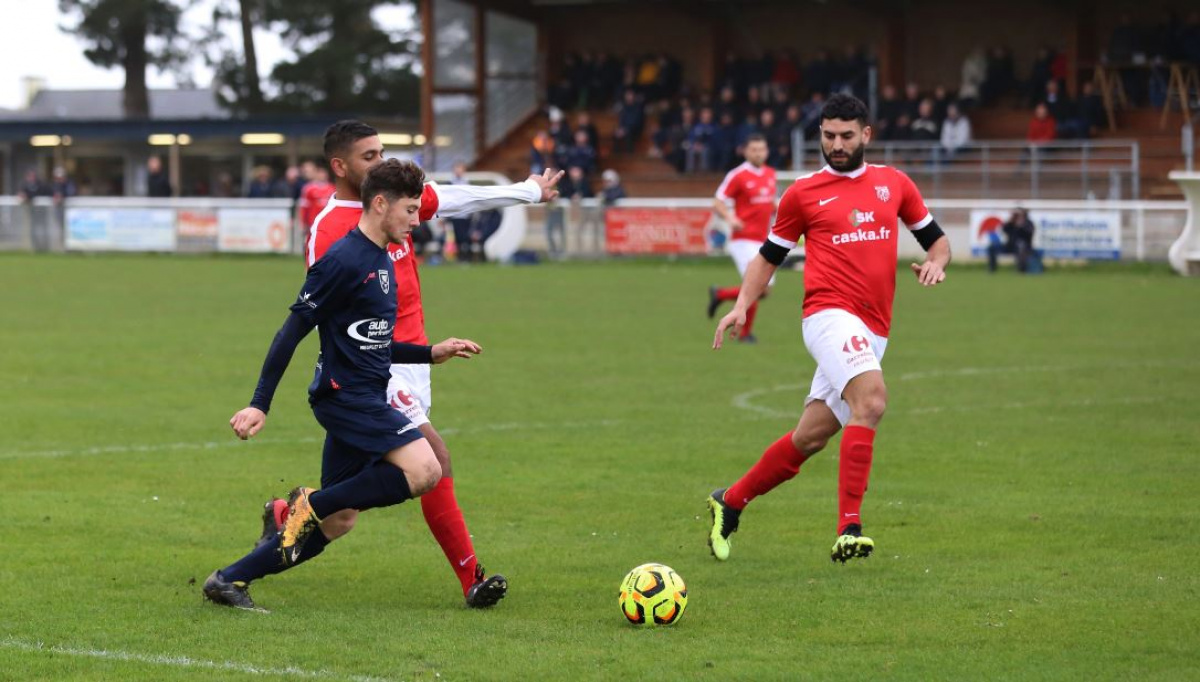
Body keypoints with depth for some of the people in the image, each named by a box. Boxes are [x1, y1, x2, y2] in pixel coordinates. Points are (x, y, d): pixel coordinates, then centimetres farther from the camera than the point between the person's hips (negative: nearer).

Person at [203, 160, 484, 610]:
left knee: (335, 523, 7)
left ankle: (229, 580, 13)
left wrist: (432, 353, 20)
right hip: (345, 397, -10)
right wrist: (260, 405, -16)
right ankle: (310, 505, -11)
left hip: (365, 402, 10)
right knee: (424, 470, -23)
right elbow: (293, 331, -14)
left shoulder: (382, 263, 17)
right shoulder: (344, 260, -13)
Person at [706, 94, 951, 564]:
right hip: (830, 315, -5)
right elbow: (769, 256, 15)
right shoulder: (803, 194, 6)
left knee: (810, 437, 7)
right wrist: (742, 305, 1)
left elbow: (936, 239, 22)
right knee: (871, 398, -30)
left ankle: (729, 503, 27)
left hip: (872, 331, 5)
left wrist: (936, 263, 0)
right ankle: (848, 529, -34)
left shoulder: (894, 184, 13)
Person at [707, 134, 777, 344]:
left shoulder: (770, 174, 11)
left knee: (764, 290, 7)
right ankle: (745, 332, 5)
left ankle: (720, 294, 28)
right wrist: (730, 218, -27)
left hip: (763, 241, 7)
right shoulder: (737, 175, -9)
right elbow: (718, 203, -8)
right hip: (744, 240, -7)